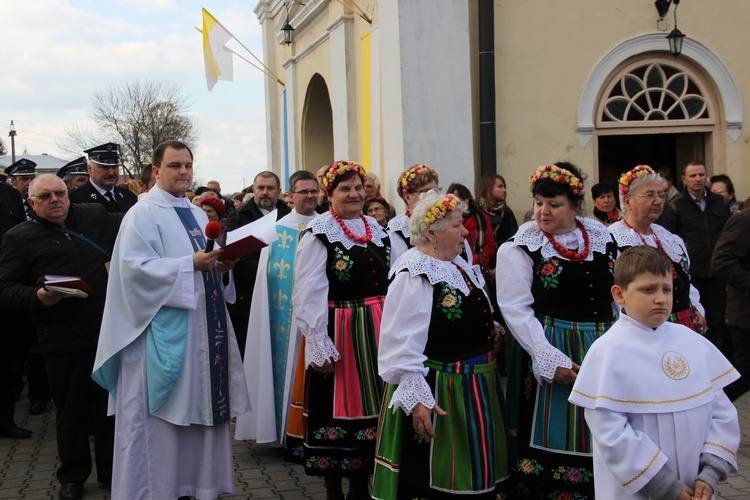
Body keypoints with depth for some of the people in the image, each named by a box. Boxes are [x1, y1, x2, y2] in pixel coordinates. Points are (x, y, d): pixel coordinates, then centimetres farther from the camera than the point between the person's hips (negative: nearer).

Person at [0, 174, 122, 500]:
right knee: (71, 411, 10)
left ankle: (111, 471, 30)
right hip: (62, 341, -3)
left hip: (107, 334, 3)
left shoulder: (95, 218, 11)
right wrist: (38, 297, -20)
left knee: (110, 407, 12)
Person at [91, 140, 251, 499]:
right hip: (163, 332, -7)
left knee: (202, 409, 10)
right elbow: (135, 267, -17)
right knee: (162, 419, -3)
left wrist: (221, 265, -1)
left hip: (201, 328, 8)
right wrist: (190, 264, -22)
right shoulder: (143, 214, -6)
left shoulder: (199, 216, 17)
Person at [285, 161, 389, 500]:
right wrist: (320, 344, -17)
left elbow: (390, 283, 14)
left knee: (370, 407, 11)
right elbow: (309, 294, -13)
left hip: (377, 333, 6)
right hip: (339, 334, -6)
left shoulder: (376, 230, 11)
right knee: (338, 409, 2)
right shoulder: (319, 234, -8)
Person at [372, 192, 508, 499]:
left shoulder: (457, 264, 9)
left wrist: (489, 328, 9)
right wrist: (416, 399, -27)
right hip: (438, 394, -9)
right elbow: (403, 345, -24)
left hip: (474, 387, 9)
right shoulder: (413, 275, -19)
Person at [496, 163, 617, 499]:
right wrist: (550, 358, -19)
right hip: (549, 350, -4)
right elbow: (515, 309, -12)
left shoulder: (603, 238, 7)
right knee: (553, 442, 1)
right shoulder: (521, 247, -5)